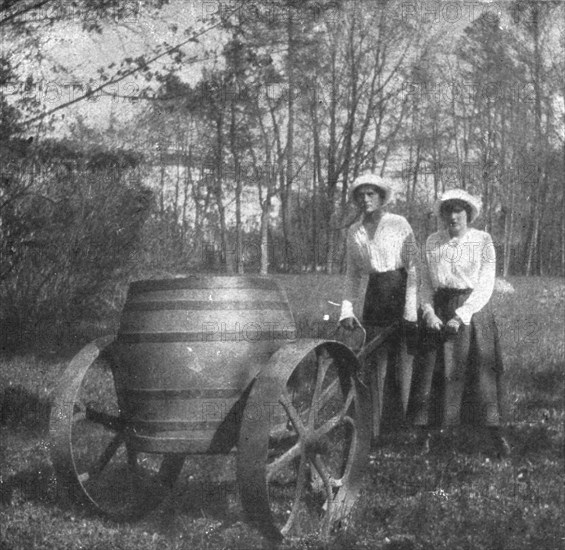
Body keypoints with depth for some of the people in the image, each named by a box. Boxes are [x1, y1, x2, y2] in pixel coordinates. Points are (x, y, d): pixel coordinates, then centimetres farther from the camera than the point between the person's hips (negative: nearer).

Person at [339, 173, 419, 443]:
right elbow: (352, 274, 16)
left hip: (401, 292, -4)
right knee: (375, 363, 5)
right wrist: (346, 309, 5)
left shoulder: (399, 224, -4)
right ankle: (375, 429, 9)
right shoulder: (354, 232, 10)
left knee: (404, 362, -5)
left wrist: (410, 310, -14)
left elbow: (413, 267, -7)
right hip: (374, 297, 4)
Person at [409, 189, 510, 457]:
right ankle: (425, 432, 7)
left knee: (481, 372, -2)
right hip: (439, 312, 2)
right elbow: (425, 283, 9)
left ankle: (495, 434, 6)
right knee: (432, 371, 0)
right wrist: (428, 312, -8)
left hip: (473, 310, -2)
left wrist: (461, 316, -15)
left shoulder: (482, 241, -2)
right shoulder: (432, 242, 7)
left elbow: (485, 287, -6)